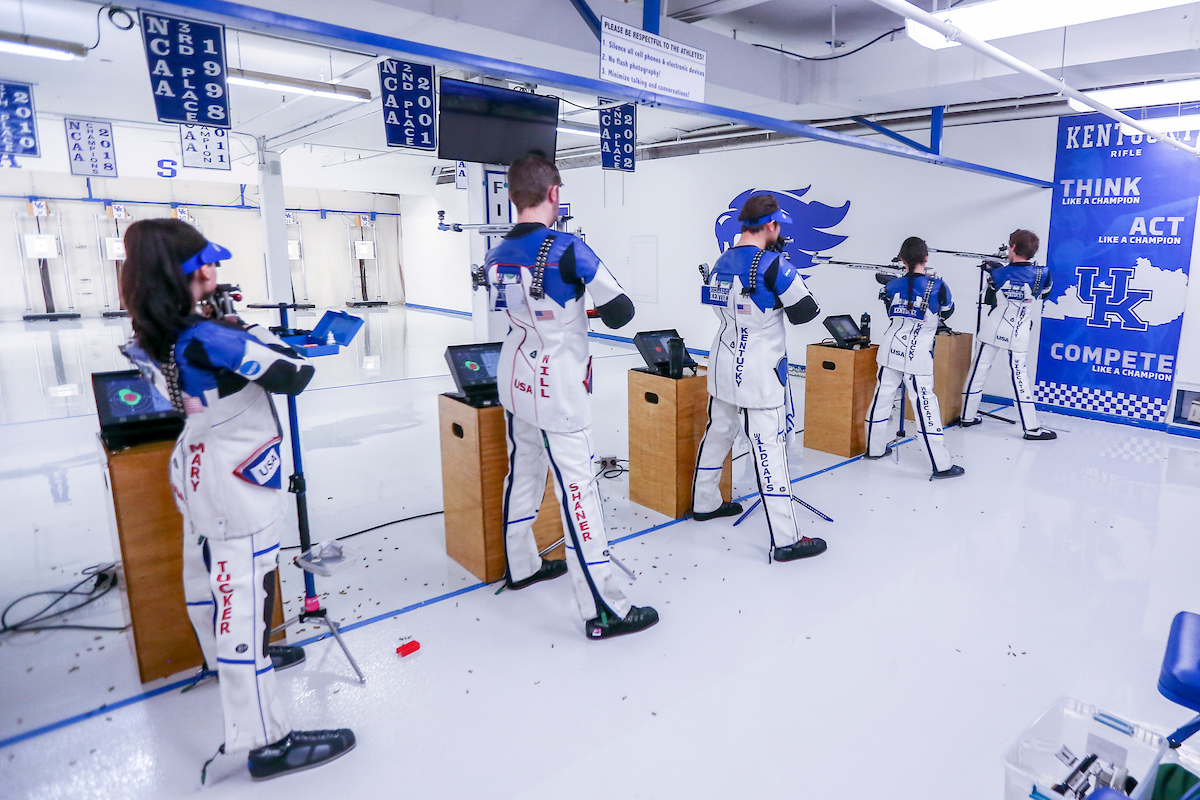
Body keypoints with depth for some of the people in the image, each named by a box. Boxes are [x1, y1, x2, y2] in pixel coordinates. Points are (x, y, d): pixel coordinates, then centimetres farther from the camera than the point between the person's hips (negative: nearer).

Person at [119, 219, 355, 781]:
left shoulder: (150, 339, -2)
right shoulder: (211, 337, -27)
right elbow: (295, 375, -23)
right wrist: (254, 330, -9)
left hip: (196, 469, 10)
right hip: (238, 484, -9)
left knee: (207, 573, 26)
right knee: (244, 599, -5)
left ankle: (229, 658, 53)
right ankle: (266, 741, 5)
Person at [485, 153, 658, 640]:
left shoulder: (497, 256, 4)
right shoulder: (567, 249, -16)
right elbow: (620, 312, -13)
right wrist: (596, 306, 7)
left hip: (514, 383, 8)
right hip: (558, 392, -8)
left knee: (523, 471, 20)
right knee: (576, 486, -5)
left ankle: (520, 566, 37)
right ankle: (602, 610, 3)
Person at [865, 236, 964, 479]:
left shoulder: (893, 285, 3)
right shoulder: (937, 285, -7)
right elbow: (946, 313, 9)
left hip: (890, 349, 4)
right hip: (917, 354, -4)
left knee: (882, 396, 14)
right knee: (925, 404, -3)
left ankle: (875, 448, 25)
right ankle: (941, 464, 2)